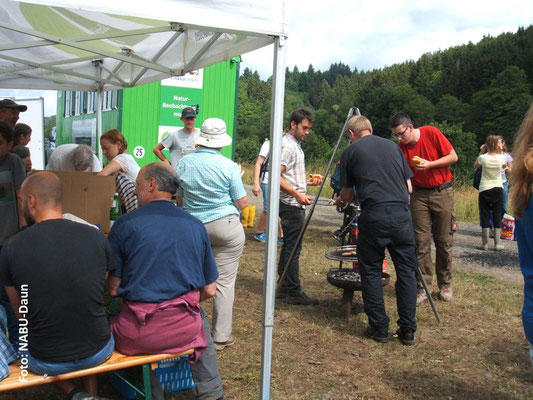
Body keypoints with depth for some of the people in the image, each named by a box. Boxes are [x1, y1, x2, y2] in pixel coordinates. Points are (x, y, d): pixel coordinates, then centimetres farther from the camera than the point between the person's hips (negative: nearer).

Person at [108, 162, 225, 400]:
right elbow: (209, 291, 6)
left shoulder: (124, 224, -6)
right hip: (184, 329, 3)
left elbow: (113, 289, -3)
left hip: (137, 335, -2)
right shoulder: (196, 226, 3)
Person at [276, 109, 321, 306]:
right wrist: (298, 194, -26)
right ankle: (294, 292, 1)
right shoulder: (287, 145, -14)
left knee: (289, 246, 14)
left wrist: (307, 182, 14)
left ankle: (284, 288, 22)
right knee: (293, 248, -5)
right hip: (291, 205, -11)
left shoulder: (295, 145, 19)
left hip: (294, 204, 11)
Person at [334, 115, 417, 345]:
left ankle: (379, 328, 14)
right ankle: (407, 330, 16)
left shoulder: (350, 152, 9)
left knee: (371, 272, 10)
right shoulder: (392, 146, 19)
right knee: (406, 271, 11)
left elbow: (347, 193, 15)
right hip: (402, 214, 3)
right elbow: (409, 188, 18)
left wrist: (340, 202, 37)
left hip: (373, 216, -3)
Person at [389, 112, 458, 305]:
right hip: (419, 194, 2)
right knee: (421, 242, -3)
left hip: (442, 192, -2)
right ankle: (422, 287, 4)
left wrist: (430, 164, -18)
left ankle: (445, 285, 19)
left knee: (444, 241, 4)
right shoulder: (401, 148, -4)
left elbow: (453, 157, -6)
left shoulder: (431, 133, -10)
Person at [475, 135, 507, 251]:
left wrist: (481, 152, 10)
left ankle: (485, 243, 3)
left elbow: (475, 165, 11)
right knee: (497, 216, 7)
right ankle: (497, 243, 8)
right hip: (498, 189, 1)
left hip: (485, 190, -1)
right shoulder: (501, 157, -6)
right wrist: (500, 152, 17)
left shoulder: (483, 158, -11)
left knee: (485, 216, 4)